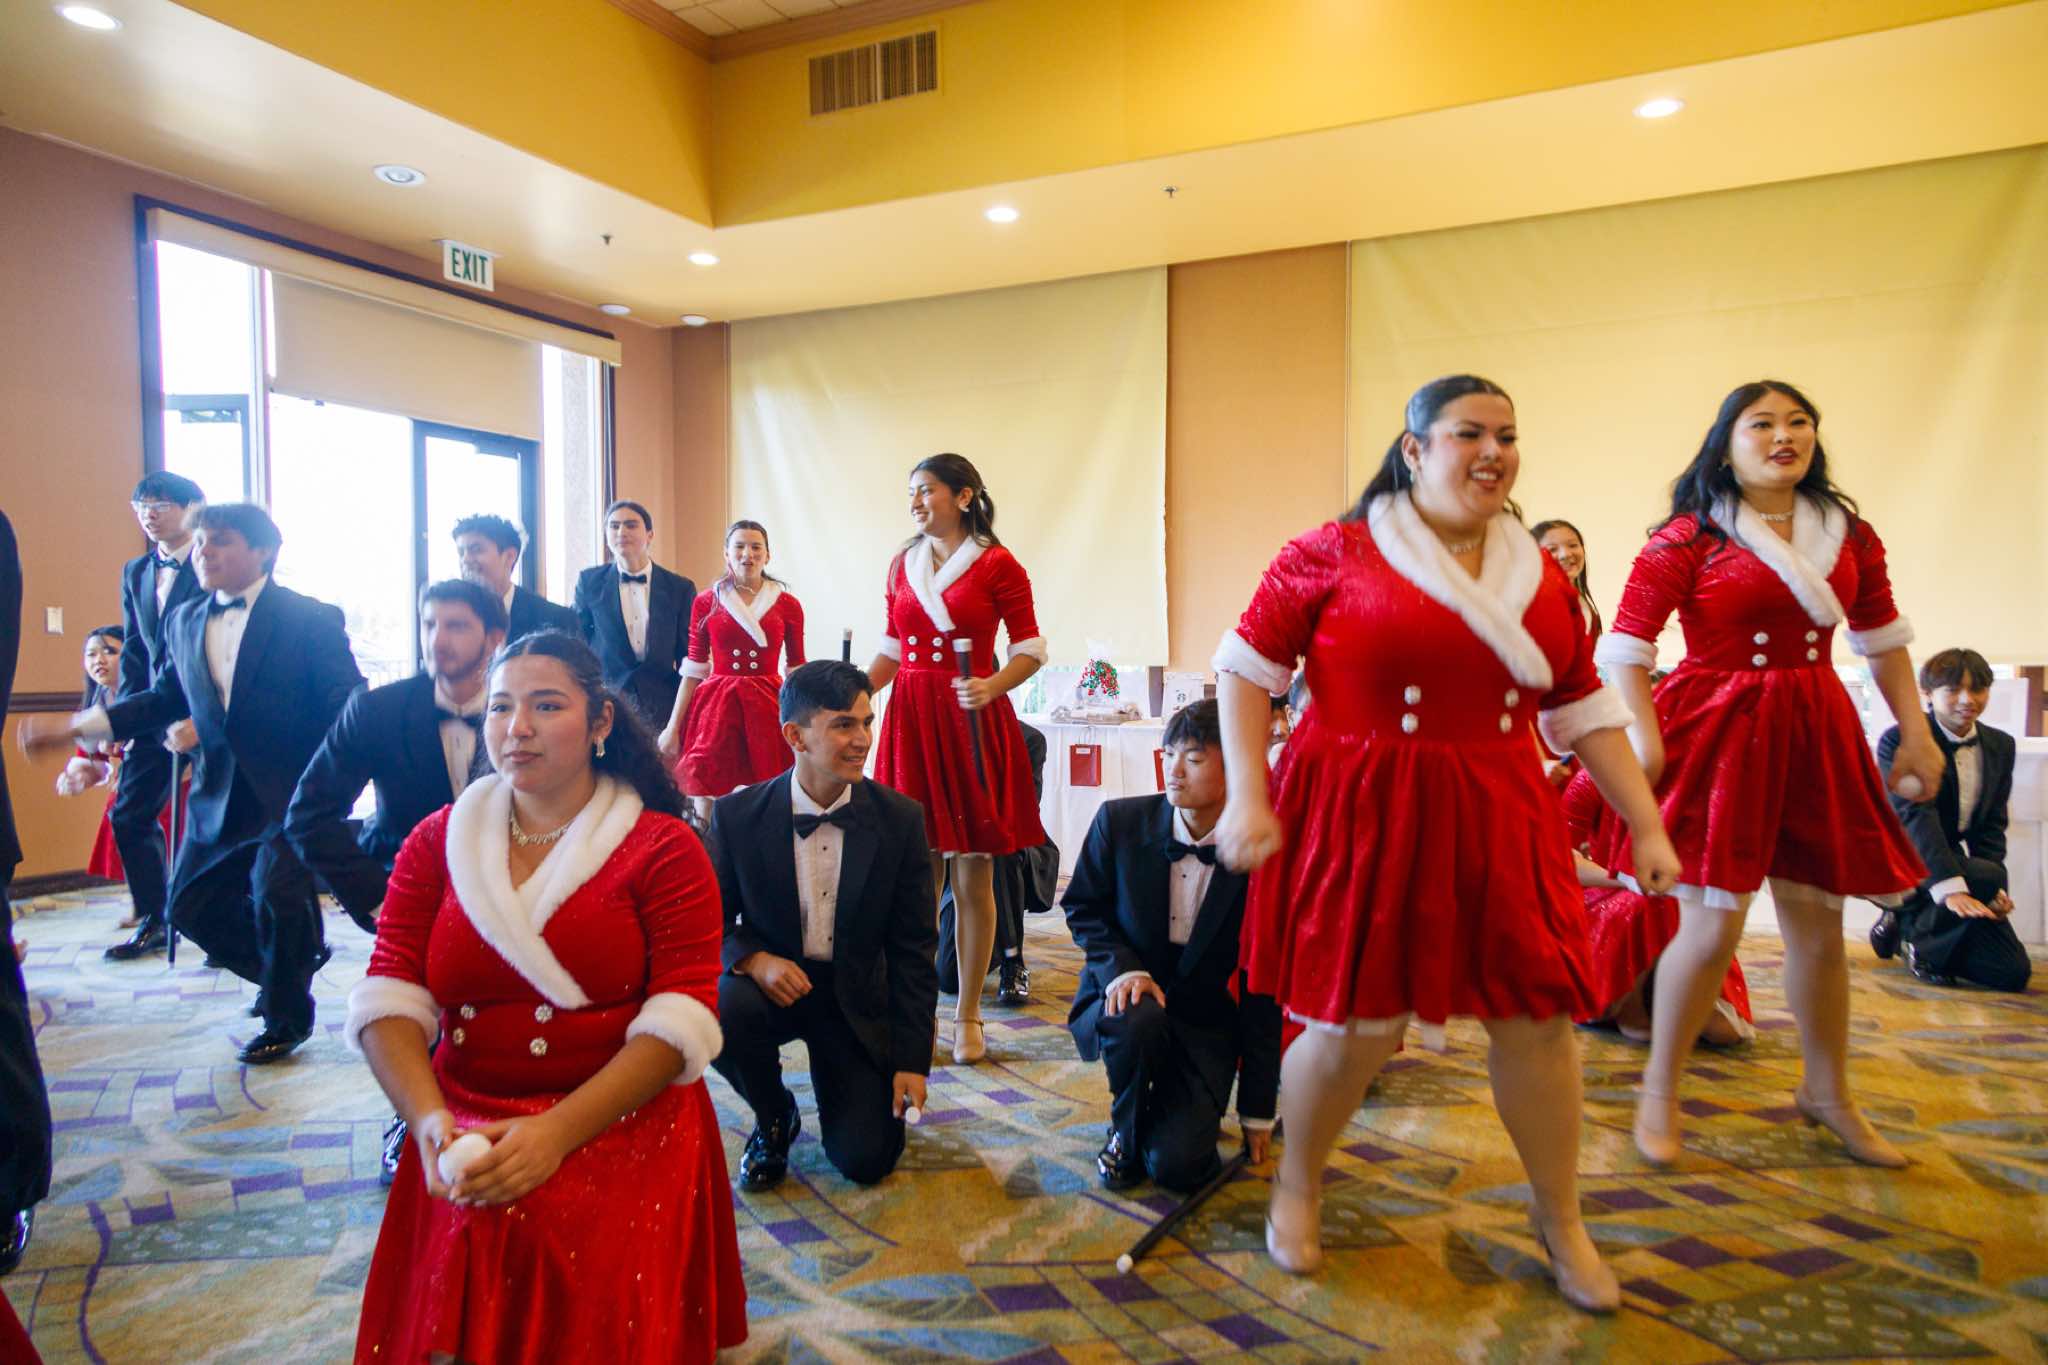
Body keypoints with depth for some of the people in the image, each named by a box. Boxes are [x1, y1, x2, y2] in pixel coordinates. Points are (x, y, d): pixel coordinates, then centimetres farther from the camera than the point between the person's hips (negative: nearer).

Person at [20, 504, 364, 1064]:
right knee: (190, 904, 9)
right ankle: (295, 960, 33)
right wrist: (77, 725, 13)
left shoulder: (311, 619, -10)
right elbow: (166, 697, 18)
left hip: (292, 792, -7)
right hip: (221, 795, 7)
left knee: (276, 893, -16)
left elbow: (347, 705, -12)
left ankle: (285, 1017, 9)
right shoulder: (184, 622, 8)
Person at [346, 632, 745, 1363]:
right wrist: (428, 1119, -17)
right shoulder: (436, 842, 10)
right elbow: (387, 998, 1)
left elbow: (684, 1016, -12)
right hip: (466, 1136, 3)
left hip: (622, 1129, -2)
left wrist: (558, 1132, -22)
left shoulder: (663, 847, -3)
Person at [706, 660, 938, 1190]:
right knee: (718, 1012, -33)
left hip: (856, 997, 0)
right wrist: (752, 958, -24)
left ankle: (836, 1079, 25)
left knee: (865, 1158, -12)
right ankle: (773, 1117, 0)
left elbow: (913, 948, -5)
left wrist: (912, 1060, -8)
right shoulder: (738, 815, -11)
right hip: (769, 984, 0)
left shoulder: (900, 819, -10)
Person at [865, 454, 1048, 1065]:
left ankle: (968, 1016, 15)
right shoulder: (902, 565, 13)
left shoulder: (997, 564, -2)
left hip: (972, 722, -4)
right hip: (910, 720, 4)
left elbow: (1031, 650, -3)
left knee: (972, 874, 2)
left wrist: (991, 686, -20)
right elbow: (891, 651, 16)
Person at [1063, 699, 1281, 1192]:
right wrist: (1120, 966, -18)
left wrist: (1257, 1109, -4)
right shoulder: (1120, 820, -9)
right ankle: (1125, 1131, -4)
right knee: (1139, 1019, -36)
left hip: (1206, 1022, -1)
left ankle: (1187, 1110, 19)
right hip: (1124, 998, 1)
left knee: (1176, 1165, -19)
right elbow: (1081, 907, 4)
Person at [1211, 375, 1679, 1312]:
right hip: (1360, 822, -4)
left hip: (1497, 825, 5)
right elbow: (1246, 666, -4)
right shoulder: (1335, 554, -6)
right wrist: (1247, 797, -11)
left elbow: (1583, 711, 14)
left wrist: (1647, 826, 10)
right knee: (1356, 1027, 1)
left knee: (1536, 1017, 8)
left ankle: (1560, 1221, 34)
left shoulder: (1541, 576, 9)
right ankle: (1296, 1186, 32)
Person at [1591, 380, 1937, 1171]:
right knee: (1712, 926, -7)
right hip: (1716, 733, -5)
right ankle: (1658, 1093, 12)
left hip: (1817, 734, 6)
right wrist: (1643, 736, -22)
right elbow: (1627, 643, -12)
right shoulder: (1690, 536, -7)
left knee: (1818, 923, 13)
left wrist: (1915, 735, 13)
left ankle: (1826, 1091, 34)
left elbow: (1883, 638, 17)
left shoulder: (1848, 532, 9)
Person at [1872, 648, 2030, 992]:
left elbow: (1992, 825, 6)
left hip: (1954, 862, 6)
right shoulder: (1899, 740, -14)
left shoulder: (2001, 746, 6)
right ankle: (1923, 944, -7)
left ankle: (1908, 922, 17)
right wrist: (1951, 887, -37)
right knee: (1988, 877, -33)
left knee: (2013, 972, -4)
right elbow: (1915, 815, -26)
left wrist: (1994, 890, -11)